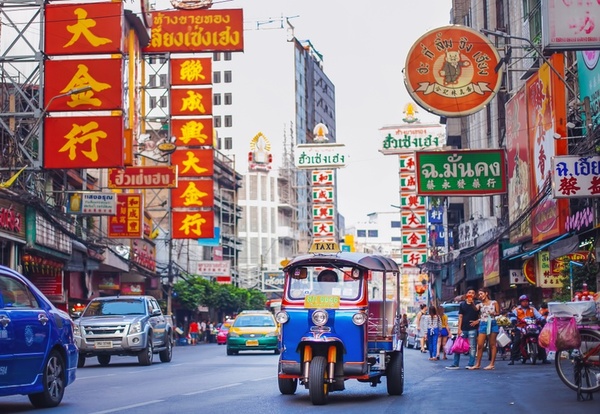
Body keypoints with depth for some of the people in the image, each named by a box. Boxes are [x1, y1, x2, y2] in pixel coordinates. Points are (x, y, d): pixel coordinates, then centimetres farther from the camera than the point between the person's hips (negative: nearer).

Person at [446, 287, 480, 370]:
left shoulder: (476, 304, 2)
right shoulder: (462, 304, 10)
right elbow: (460, 317, 8)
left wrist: (477, 321, -13)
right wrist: (459, 329, 1)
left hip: (472, 329, -3)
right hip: (463, 329, 3)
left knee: (472, 347, 0)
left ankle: (471, 364, 6)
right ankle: (455, 364, 7)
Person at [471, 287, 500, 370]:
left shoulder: (494, 303, 6)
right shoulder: (480, 304, 11)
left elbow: (498, 313, 7)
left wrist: (494, 313, -13)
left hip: (492, 324, -3)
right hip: (482, 324, 3)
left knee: (492, 344, 1)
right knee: (480, 345, -2)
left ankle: (492, 364, 2)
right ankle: (478, 364, 3)